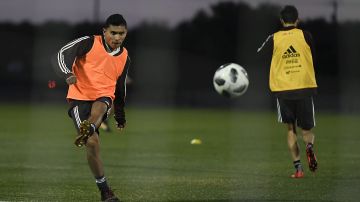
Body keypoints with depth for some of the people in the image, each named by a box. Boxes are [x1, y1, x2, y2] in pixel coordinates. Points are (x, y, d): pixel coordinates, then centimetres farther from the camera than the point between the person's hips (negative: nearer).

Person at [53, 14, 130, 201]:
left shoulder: (125, 57, 12)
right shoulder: (90, 43, -4)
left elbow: (120, 86, 25)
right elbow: (63, 53, -16)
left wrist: (120, 115, 32)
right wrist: (67, 73, -36)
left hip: (104, 97, 4)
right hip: (80, 97, -4)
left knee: (100, 107, -36)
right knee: (92, 143, -16)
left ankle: (87, 130, -65)